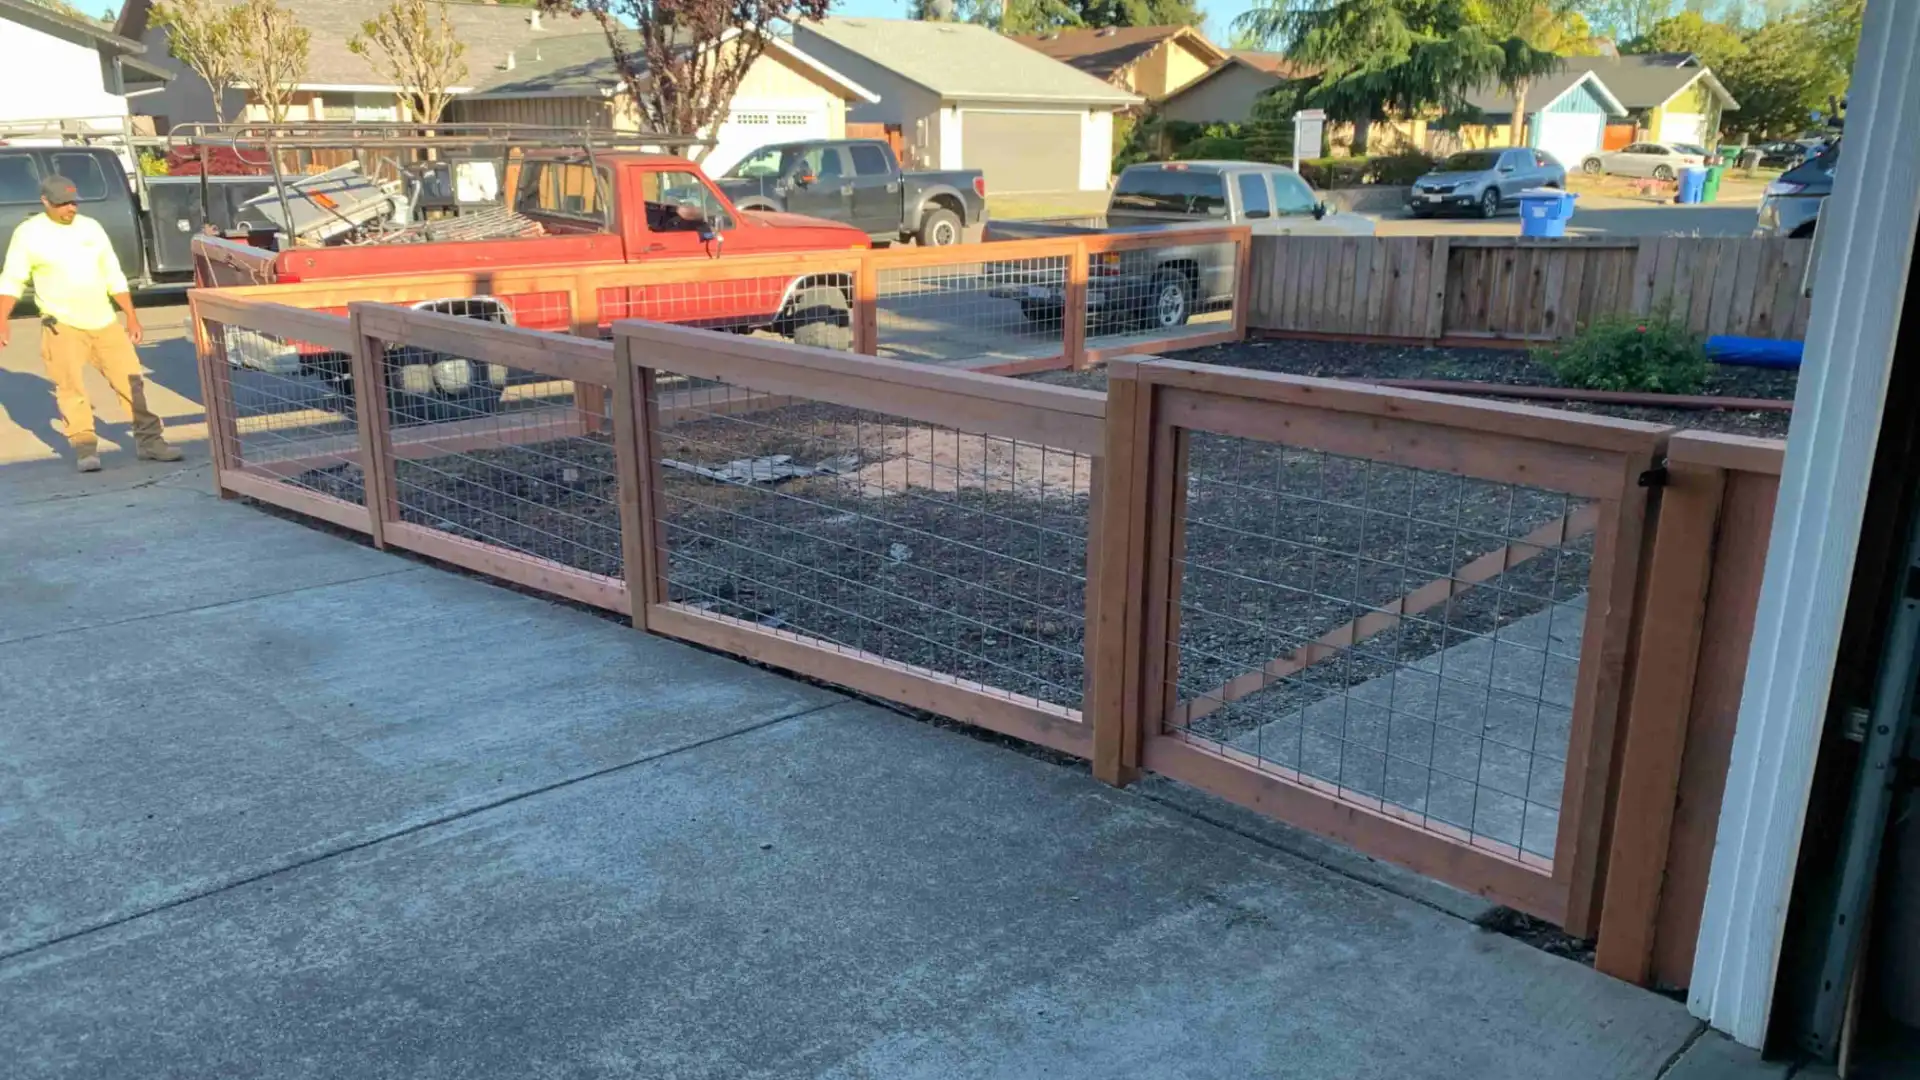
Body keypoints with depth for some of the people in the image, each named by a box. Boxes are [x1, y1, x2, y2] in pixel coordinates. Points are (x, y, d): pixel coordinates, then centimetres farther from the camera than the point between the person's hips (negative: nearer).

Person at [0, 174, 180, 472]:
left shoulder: (90, 227, 7)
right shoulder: (29, 233, -3)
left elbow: (114, 276, 12)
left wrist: (131, 317, 10)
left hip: (104, 322, 4)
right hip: (62, 325, -4)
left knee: (132, 381, 4)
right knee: (71, 388, -6)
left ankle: (149, 440, 13)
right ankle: (85, 449, 1)